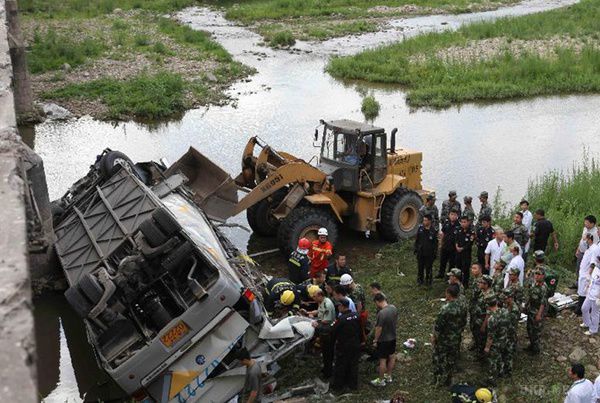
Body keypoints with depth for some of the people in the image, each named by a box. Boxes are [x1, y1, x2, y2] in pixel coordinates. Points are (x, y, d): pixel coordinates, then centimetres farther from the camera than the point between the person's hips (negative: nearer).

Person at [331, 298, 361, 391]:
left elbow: (334, 332, -15)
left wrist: (333, 342, 3)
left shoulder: (341, 319, -24)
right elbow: (359, 330, 5)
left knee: (339, 366, 11)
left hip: (343, 346, -6)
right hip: (355, 345, 6)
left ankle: (338, 385, 22)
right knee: (353, 364, 18)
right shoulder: (356, 316, -7)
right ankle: (353, 384, 29)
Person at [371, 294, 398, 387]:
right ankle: (388, 376, 37)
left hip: (383, 340, -8)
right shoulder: (394, 308, -6)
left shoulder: (381, 313, -30)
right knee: (392, 357, 20)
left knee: (382, 360, 6)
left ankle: (381, 380, 20)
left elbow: (379, 329, -23)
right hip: (392, 337, 8)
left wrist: (375, 340, -11)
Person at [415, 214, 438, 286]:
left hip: (429, 253, -2)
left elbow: (435, 243, -3)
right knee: (420, 267, 11)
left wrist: (435, 253, -4)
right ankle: (420, 279, 24)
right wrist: (415, 249, 6)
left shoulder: (433, 230, -8)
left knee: (429, 267, 7)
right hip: (420, 252, 2)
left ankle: (428, 280, 21)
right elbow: (416, 239, 7)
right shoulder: (420, 228, -1)